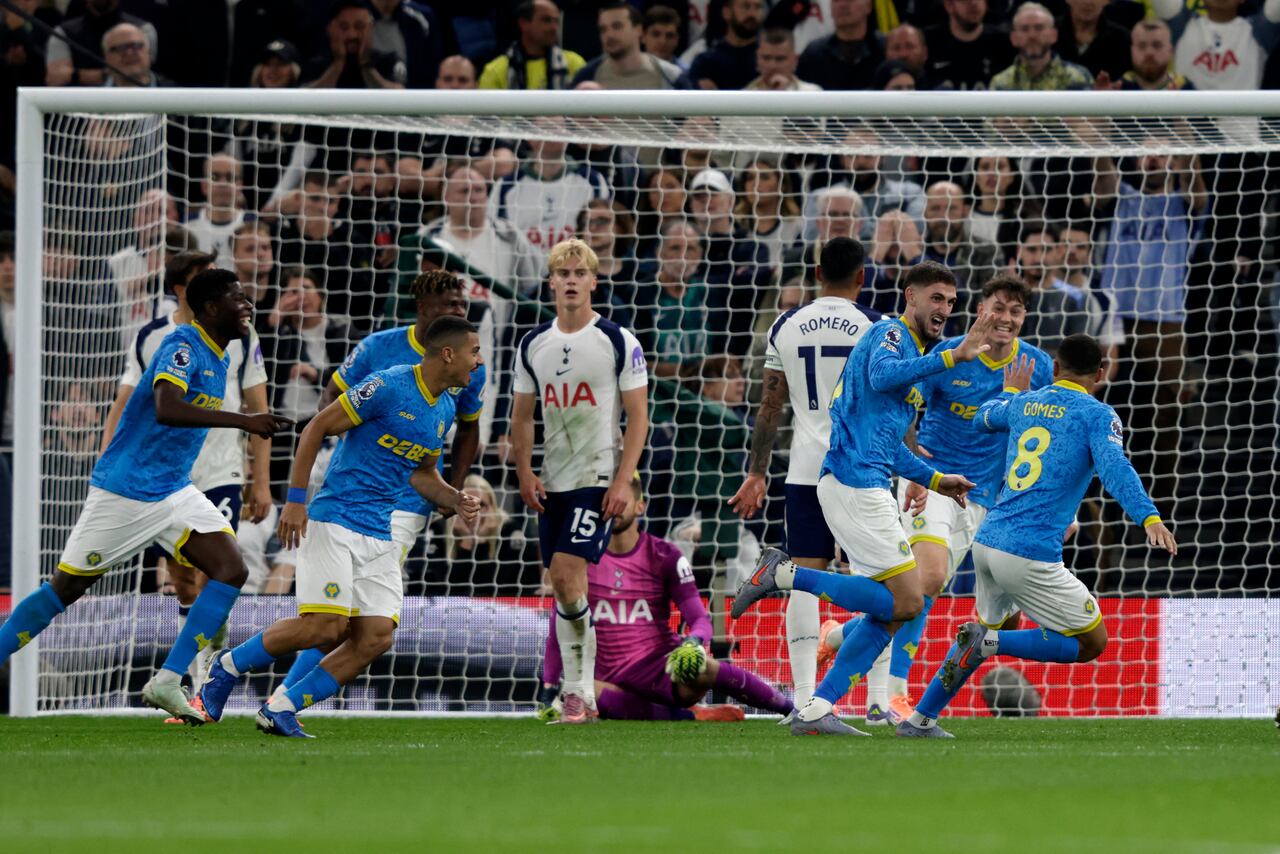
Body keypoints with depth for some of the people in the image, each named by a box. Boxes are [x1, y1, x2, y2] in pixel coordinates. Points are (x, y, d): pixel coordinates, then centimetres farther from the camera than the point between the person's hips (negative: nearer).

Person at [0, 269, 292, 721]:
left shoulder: (215, 354, 8)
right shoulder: (182, 346, -19)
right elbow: (166, 409, -37)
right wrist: (242, 421, -39)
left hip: (174, 491, 8)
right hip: (124, 493, -8)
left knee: (231, 569, -9)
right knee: (65, 589, 0)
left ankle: (167, 683, -10)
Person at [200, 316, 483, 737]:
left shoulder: (445, 409, 12)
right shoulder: (387, 387, -13)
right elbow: (317, 427, -10)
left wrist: (454, 500, 6)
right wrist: (296, 500, -14)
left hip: (379, 536, 8)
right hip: (334, 522, -8)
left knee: (376, 637, -7)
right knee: (325, 625, -18)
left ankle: (280, 709, 1)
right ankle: (230, 666, 5)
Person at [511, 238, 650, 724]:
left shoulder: (618, 342, -3)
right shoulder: (533, 345, 10)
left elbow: (638, 416, -3)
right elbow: (522, 416, 16)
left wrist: (623, 480, -12)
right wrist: (525, 473, 3)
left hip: (597, 477, -5)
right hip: (552, 483, 5)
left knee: (567, 572, -18)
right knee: (561, 584, 4)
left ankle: (579, 694, -11)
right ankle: (581, 696, 10)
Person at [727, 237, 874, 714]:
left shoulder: (786, 327, 6)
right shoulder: (874, 329, -3)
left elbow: (770, 406, 9)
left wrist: (757, 474, 15)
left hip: (807, 469, 2)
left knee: (806, 580, 3)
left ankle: (804, 696, -4)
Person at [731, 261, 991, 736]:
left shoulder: (914, 351, 27)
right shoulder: (892, 334, -4)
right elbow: (881, 376, -29)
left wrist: (934, 480, 30)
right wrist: (951, 358, -33)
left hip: (862, 486, 10)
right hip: (854, 480, -10)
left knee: (891, 611, 6)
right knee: (906, 602, -14)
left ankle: (816, 711, 2)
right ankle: (786, 575, -10)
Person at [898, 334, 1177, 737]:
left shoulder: (1023, 404, 14)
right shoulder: (1097, 415, -3)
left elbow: (982, 418, 36)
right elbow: (1113, 467, -22)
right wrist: (1148, 517, -32)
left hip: (986, 542, 7)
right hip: (1032, 554, -7)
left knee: (994, 626, 31)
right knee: (1093, 642, 6)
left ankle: (920, 719, 25)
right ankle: (991, 642, -10)